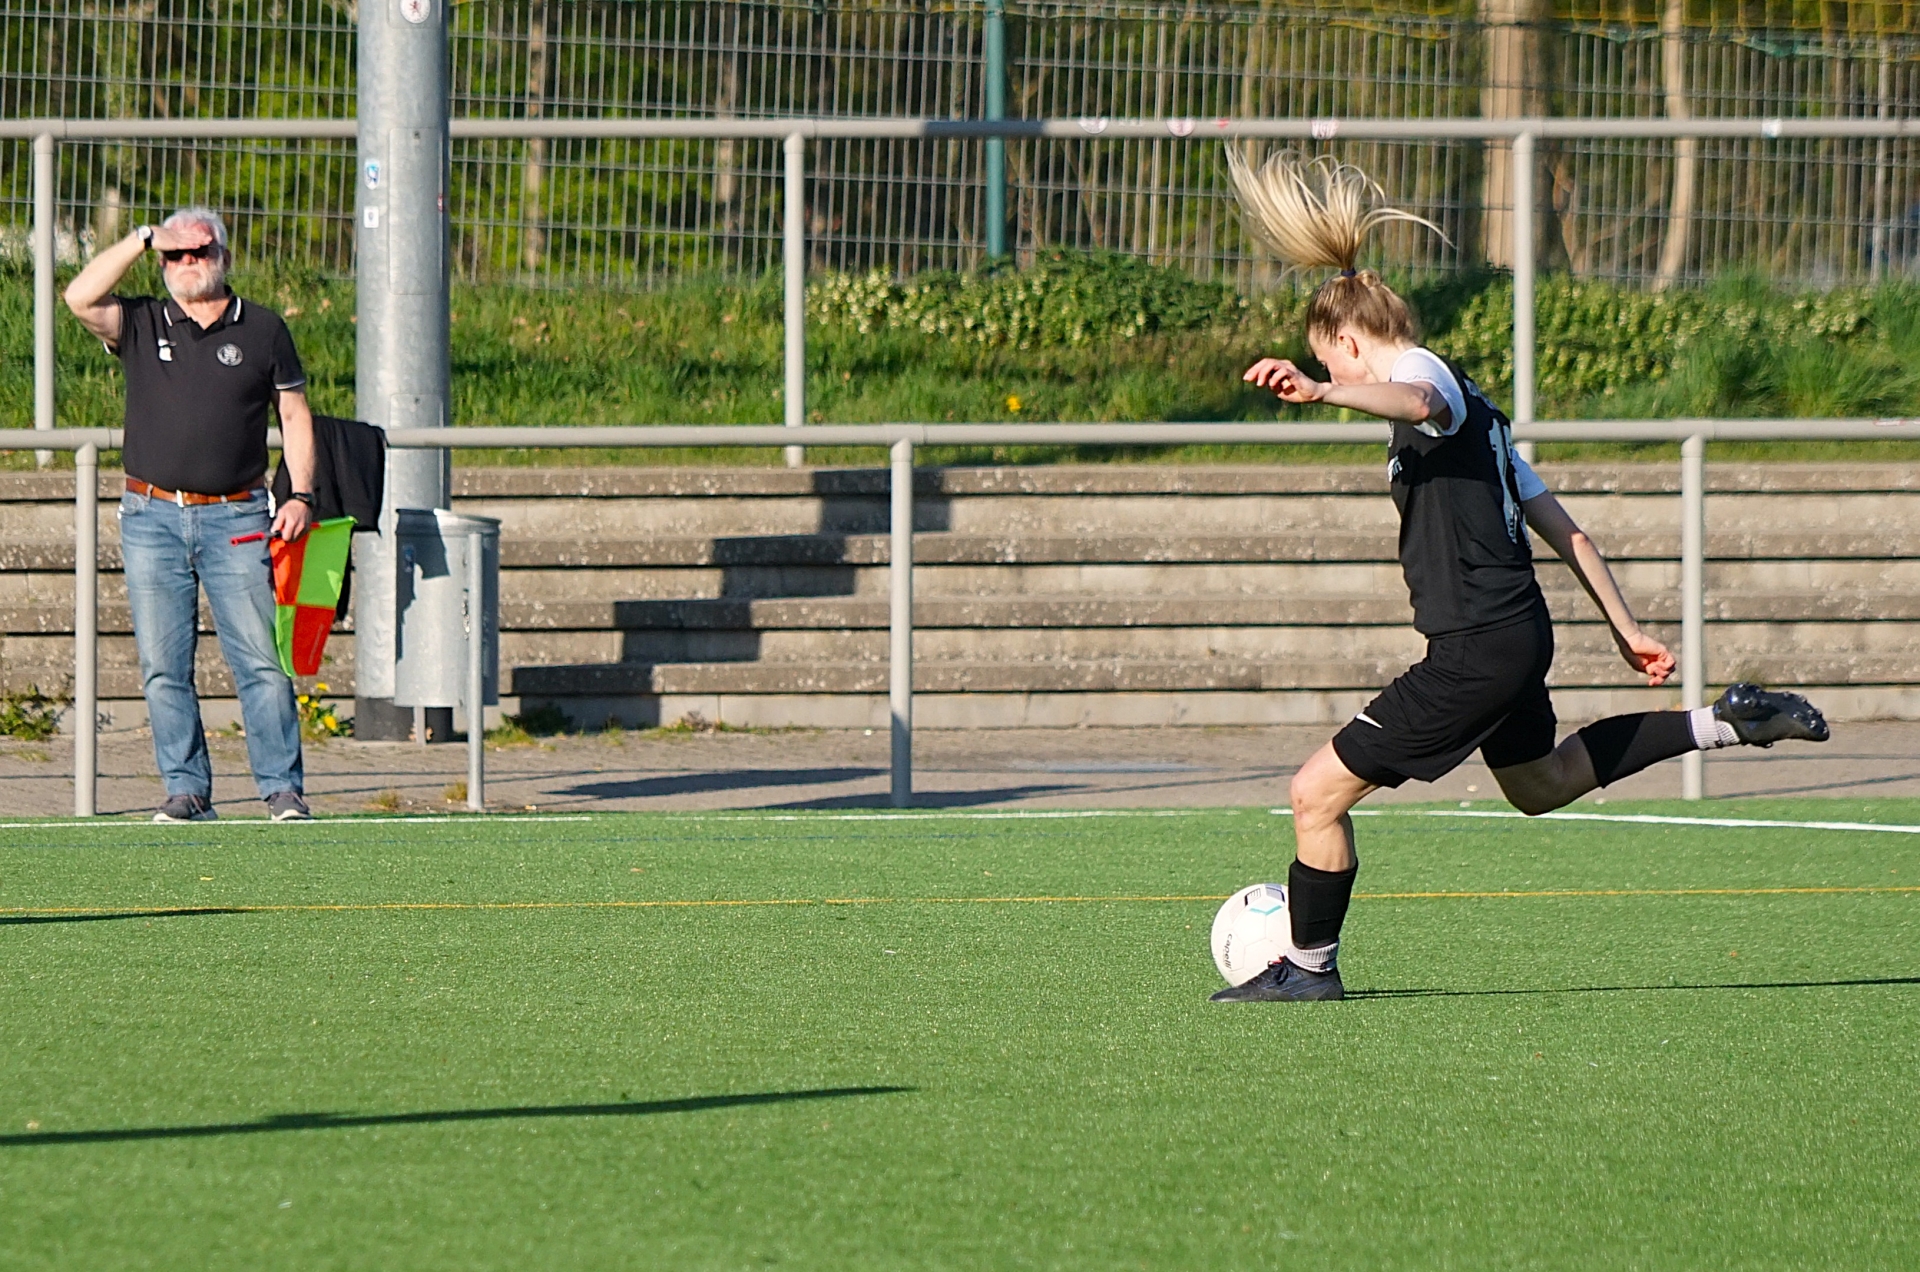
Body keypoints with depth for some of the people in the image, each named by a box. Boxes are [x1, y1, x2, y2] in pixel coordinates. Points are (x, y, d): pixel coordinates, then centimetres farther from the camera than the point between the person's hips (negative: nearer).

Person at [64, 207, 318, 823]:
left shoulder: (263, 329, 8)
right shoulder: (140, 324, 8)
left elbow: (294, 414, 11)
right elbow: (80, 298, -9)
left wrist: (302, 495, 0)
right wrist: (142, 238, -4)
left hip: (235, 518, -1)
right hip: (152, 518, 1)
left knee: (261, 661, -6)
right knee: (163, 666, 1)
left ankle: (283, 790, -2)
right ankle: (187, 790, 6)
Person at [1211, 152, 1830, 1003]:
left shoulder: (1423, 370, -12)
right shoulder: (1472, 407, 18)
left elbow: (1417, 401, -41)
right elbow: (1558, 525, 21)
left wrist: (1319, 392, -59)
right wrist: (1623, 625, 25)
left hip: (1475, 653, -10)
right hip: (1518, 637, 10)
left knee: (1319, 792, -5)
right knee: (1542, 785, 36)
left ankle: (1308, 967, 8)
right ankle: (1727, 724, 36)